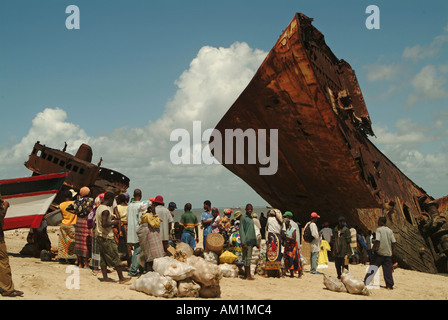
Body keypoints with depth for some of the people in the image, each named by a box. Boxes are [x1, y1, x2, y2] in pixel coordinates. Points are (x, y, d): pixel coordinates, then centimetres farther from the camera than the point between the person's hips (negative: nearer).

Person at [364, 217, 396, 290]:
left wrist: (373, 248, -6)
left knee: (373, 267, 1)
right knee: (388, 269, 6)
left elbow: (377, 240, -18)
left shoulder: (379, 229, -7)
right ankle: (389, 285, 5)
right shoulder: (390, 230, 8)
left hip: (380, 252, -4)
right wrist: (392, 251, 14)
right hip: (388, 253, 4)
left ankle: (366, 282, 0)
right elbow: (393, 242, 5)